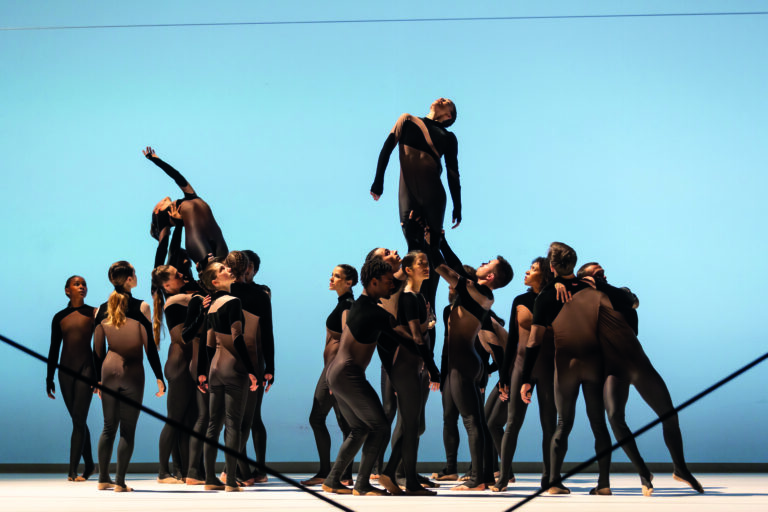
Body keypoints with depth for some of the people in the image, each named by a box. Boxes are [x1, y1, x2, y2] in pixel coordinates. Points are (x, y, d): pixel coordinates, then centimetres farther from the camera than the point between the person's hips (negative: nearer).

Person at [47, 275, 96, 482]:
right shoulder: (59, 317, 9)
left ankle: (72, 470, -13)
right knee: (78, 420, 9)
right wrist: (49, 378, 11)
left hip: (86, 368, -3)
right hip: (65, 370, 3)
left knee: (79, 419, -12)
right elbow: (54, 349, 13)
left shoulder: (94, 313, 2)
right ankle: (89, 464, 21)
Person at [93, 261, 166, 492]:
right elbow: (150, 346, -8)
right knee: (128, 429, 1)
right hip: (132, 372, -4)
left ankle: (103, 479, 16)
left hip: (109, 369, 4)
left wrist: (98, 379, 17)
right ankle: (120, 482, 0)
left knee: (109, 427, 13)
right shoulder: (141, 307, -8)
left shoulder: (102, 309, 3)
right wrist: (159, 377, -2)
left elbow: (97, 349, 8)